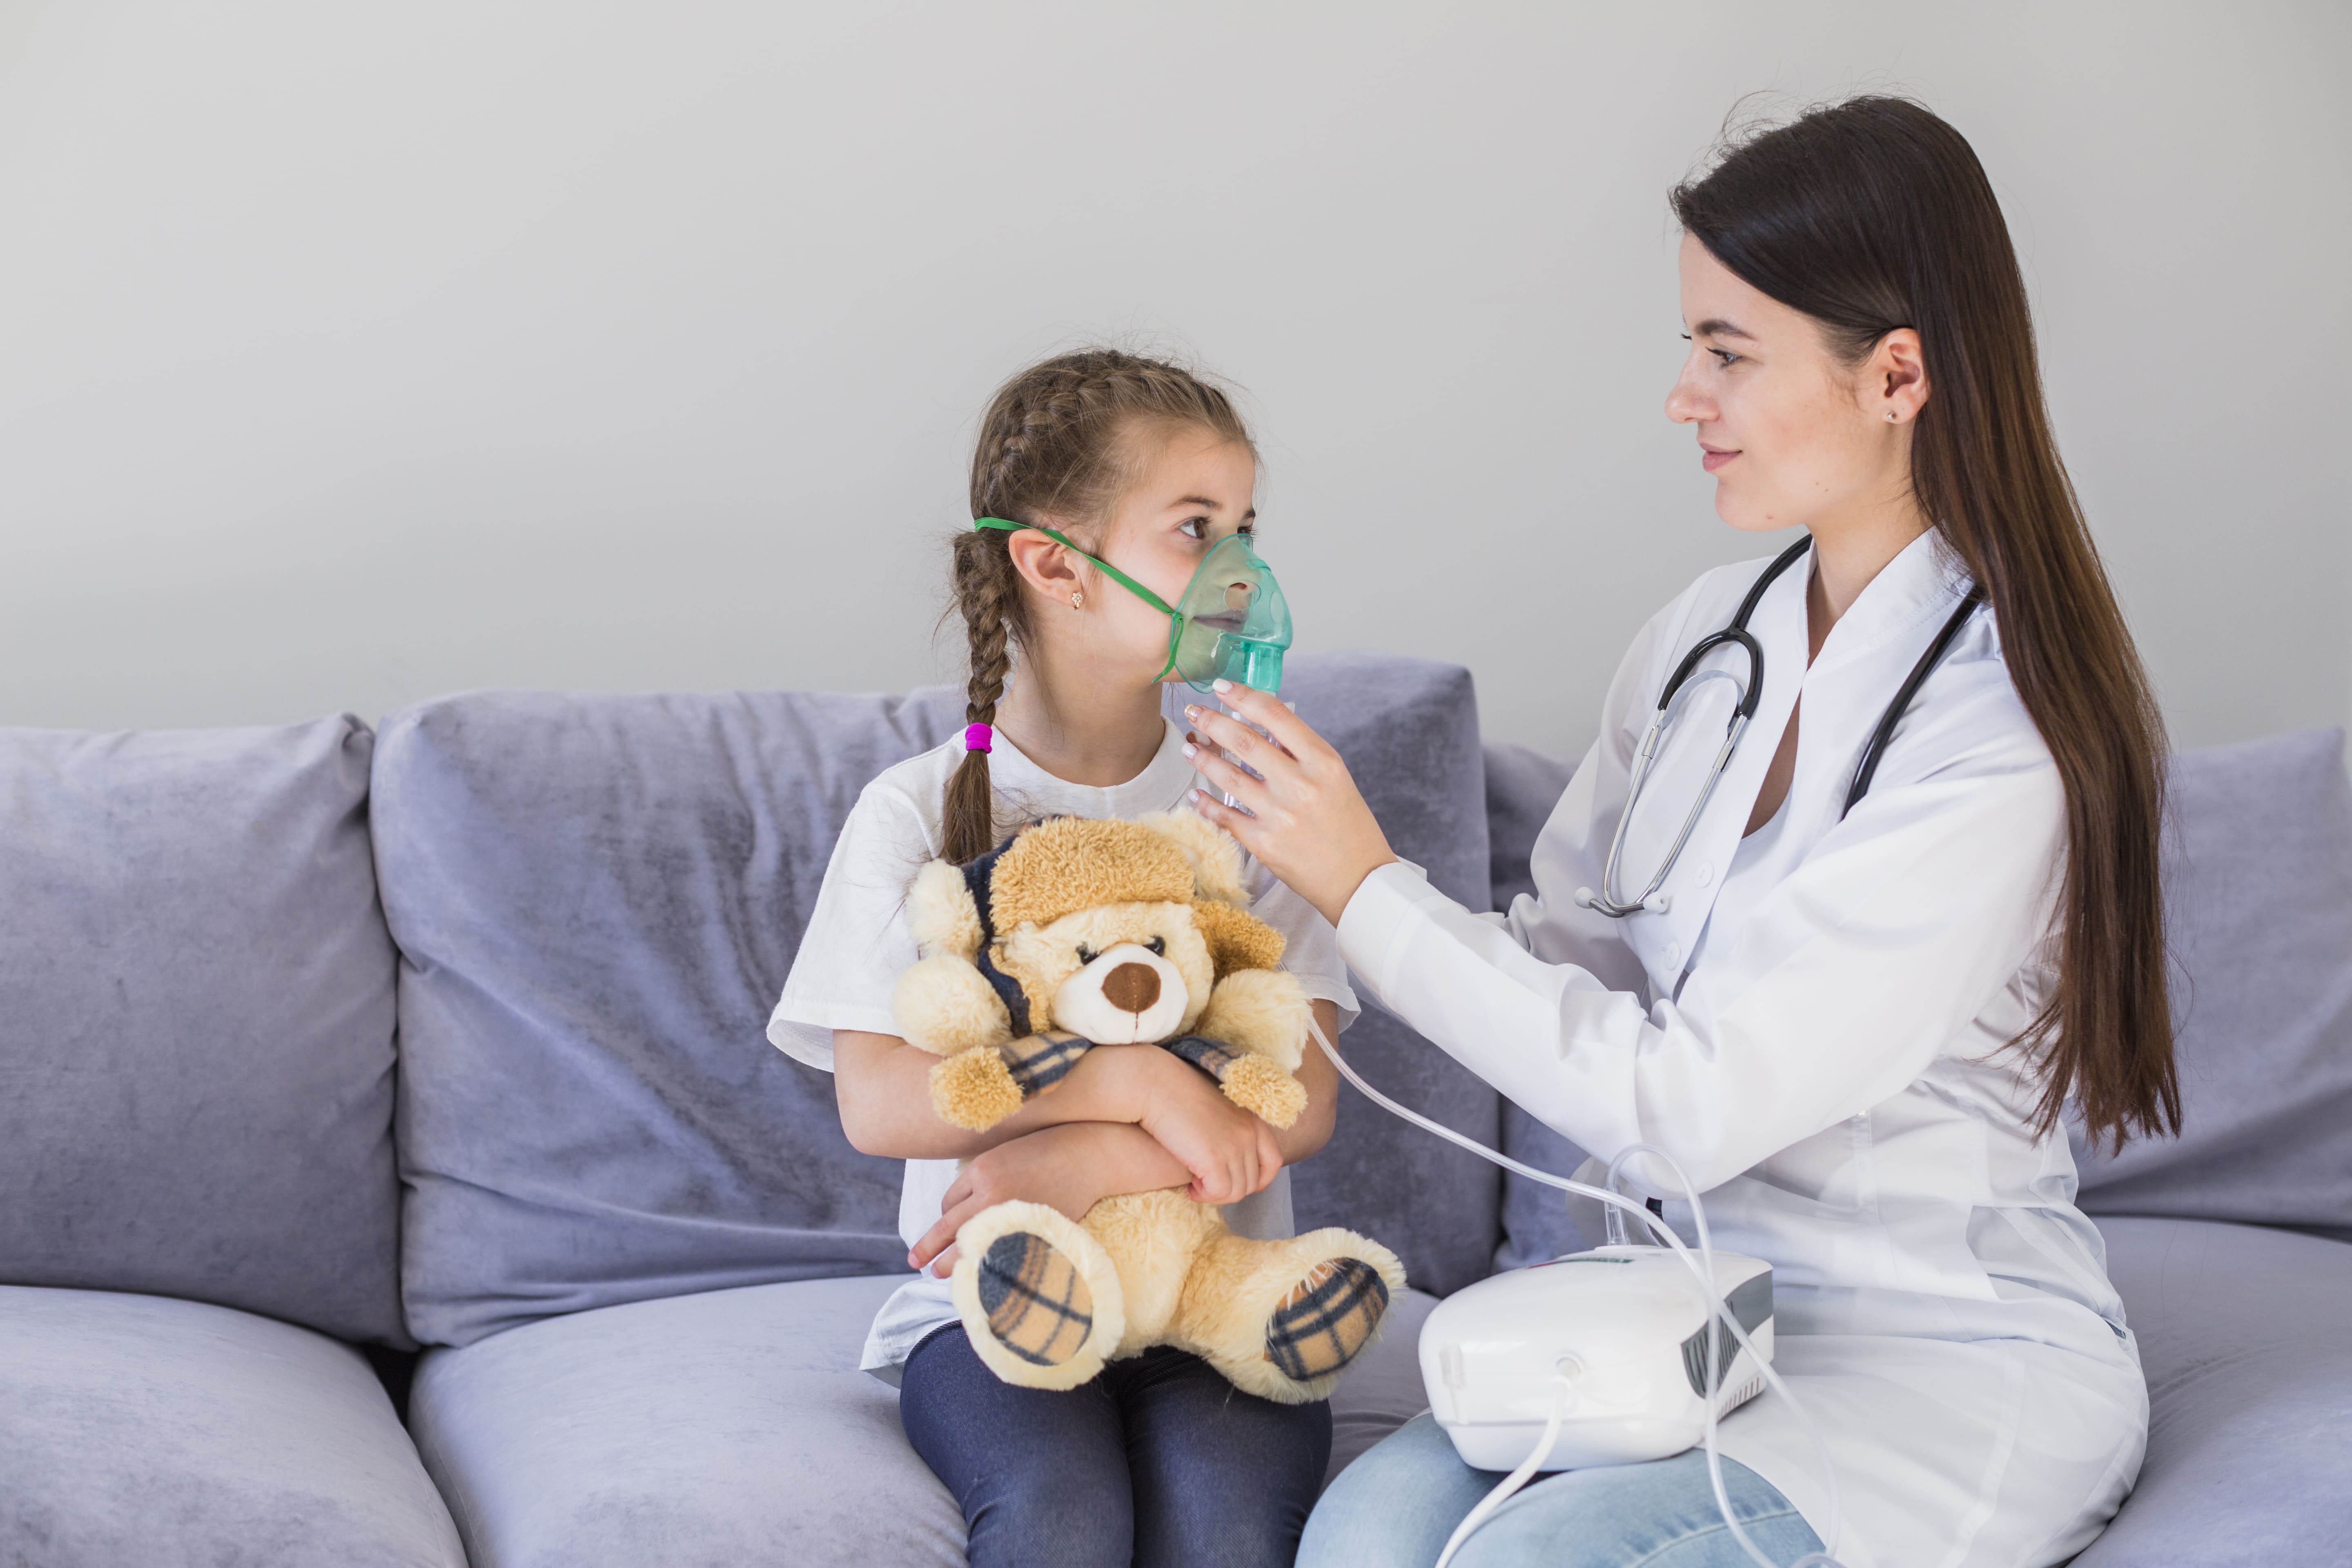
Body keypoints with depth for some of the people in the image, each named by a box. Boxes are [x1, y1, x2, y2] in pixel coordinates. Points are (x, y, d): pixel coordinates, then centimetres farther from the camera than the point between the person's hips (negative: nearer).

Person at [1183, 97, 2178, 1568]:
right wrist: (1304, 852, -5)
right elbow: (1576, 953, 9)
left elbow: (1686, 1105, -21)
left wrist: (1370, 887, -17)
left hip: (1954, 1367, -6)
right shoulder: (1710, 639, 5)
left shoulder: (2001, 741, -20)